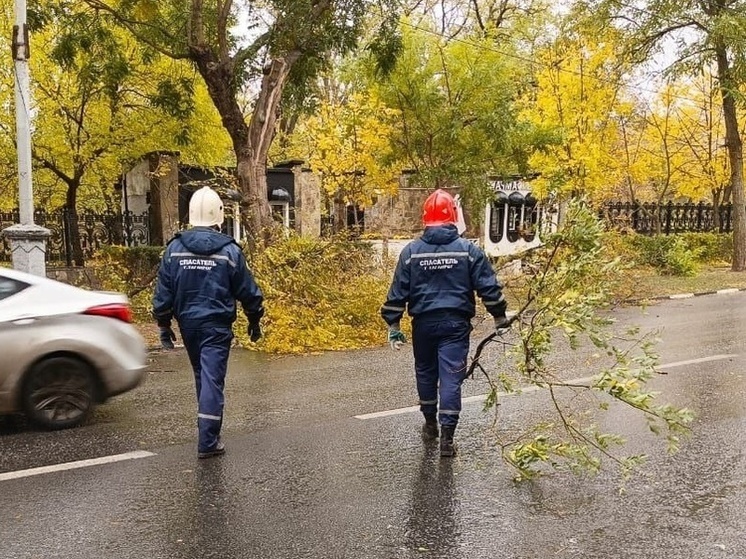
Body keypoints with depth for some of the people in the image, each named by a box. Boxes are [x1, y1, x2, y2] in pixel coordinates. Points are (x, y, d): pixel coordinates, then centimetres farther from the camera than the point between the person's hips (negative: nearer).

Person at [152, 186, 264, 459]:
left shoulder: (175, 248, -2)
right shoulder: (229, 250, -8)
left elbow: (163, 292, 1)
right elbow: (248, 291, -1)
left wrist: (163, 324, 10)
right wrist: (254, 320, 12)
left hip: (188, 323, 4)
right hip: (217, 325, -4)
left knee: (201, 375, 20)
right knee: (212, 379, -4)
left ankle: (208, 428, 33)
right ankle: (208, 442, -6)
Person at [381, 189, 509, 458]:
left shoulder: (412, 250, -2)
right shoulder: (468, 249, -4)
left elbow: (398, 291, -1)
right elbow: (488, 286, -3)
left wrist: (393, 325, 5)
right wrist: (500, 317, 8)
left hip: (424, 322, 1)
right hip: (455, 323, -1)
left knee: (425, 372, 20)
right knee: (451, 378, 1)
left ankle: (430, 423, 34)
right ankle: (446, 436, -3)